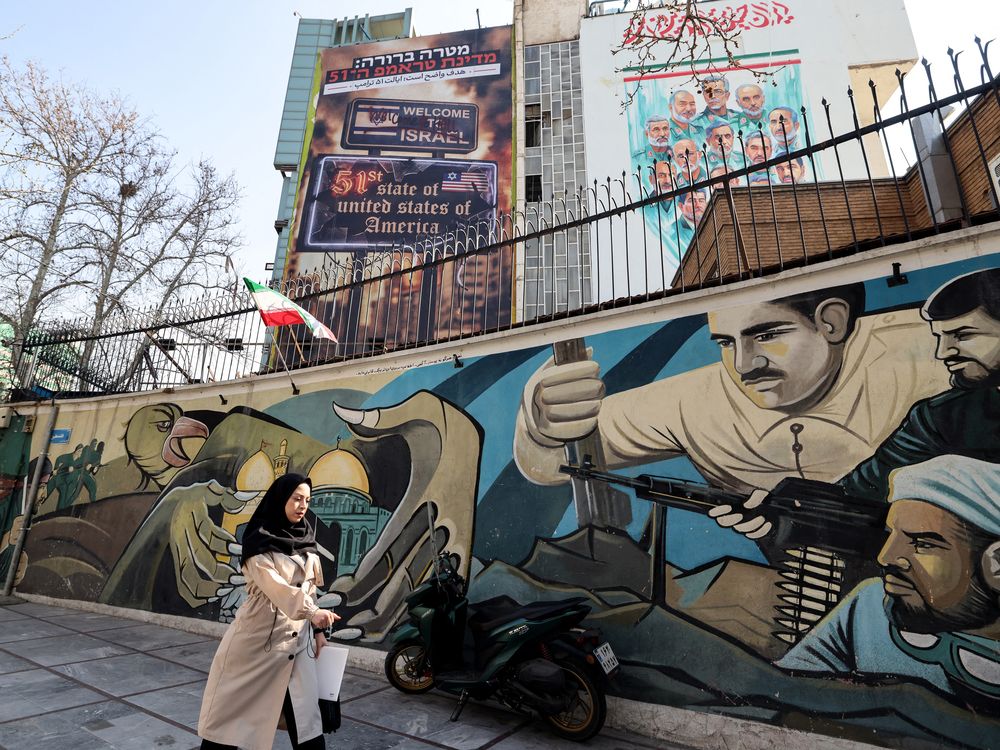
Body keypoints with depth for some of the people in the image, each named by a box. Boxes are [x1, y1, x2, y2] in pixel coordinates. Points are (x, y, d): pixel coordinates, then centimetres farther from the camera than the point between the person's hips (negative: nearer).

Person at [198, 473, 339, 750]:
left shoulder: (306, 540, 6)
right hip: (259, 634, -4)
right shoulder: (259, 541, -12)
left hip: (296, 638, 5)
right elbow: (274, 586, -24)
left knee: (304, 712, 6)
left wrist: (316, 629, 8)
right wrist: (313, 612, -35)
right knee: (234, 706, 11)